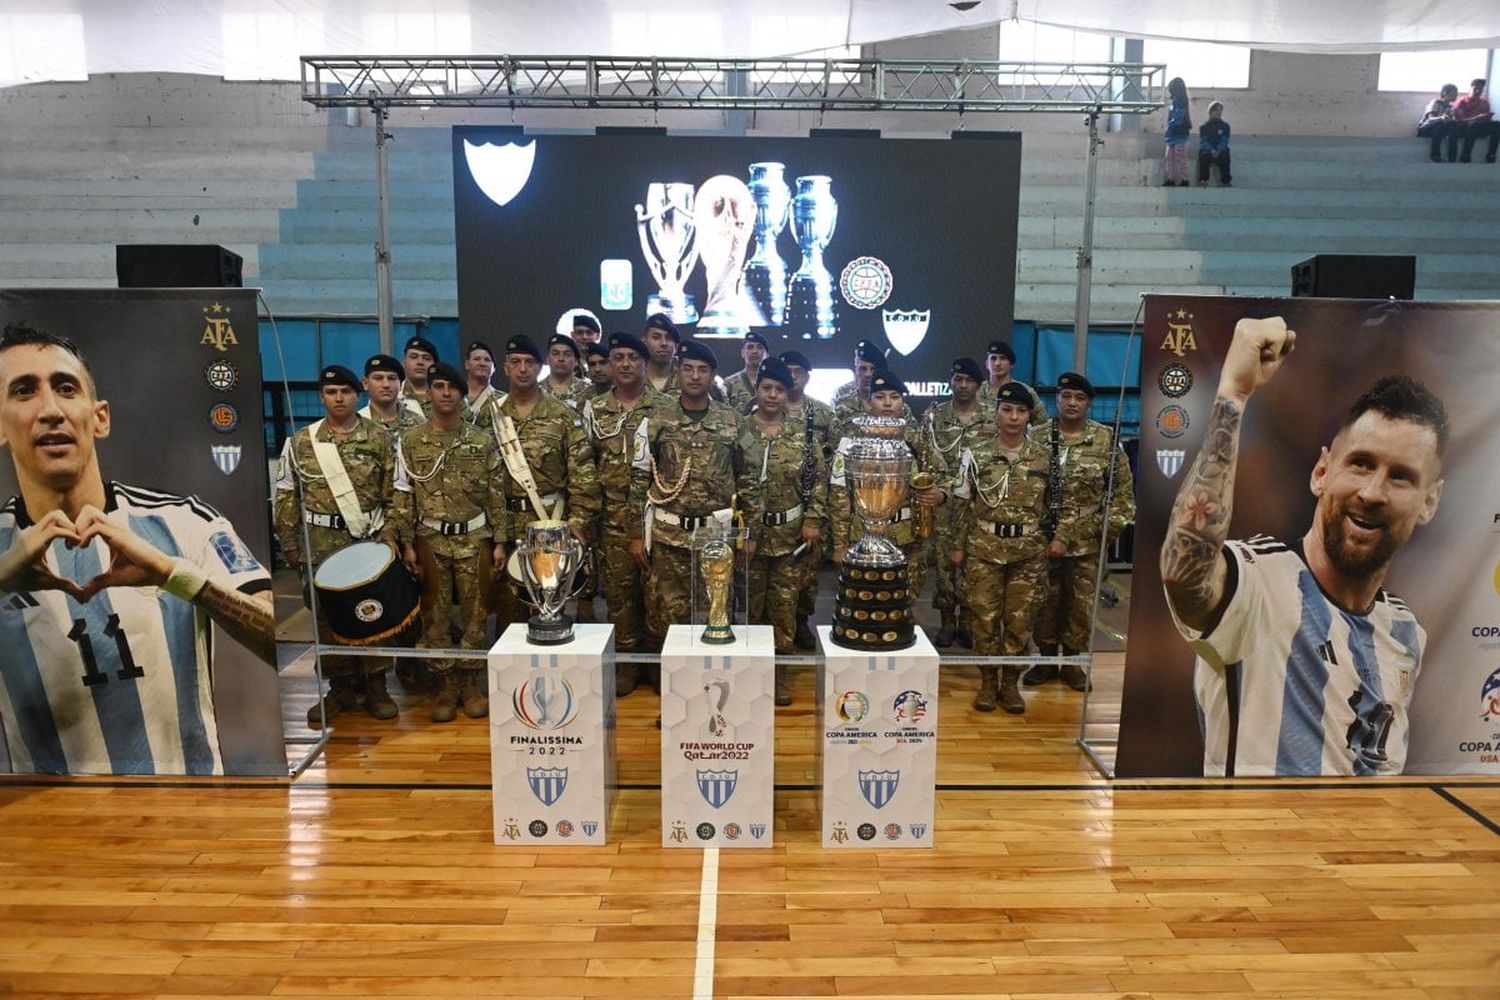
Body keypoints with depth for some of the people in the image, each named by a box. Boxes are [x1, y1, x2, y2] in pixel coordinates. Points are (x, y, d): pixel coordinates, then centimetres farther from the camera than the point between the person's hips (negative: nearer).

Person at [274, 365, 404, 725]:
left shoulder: (379, 437, 1)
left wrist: (389, 530, -8)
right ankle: (342, 686, 18)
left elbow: (395, 490, 1)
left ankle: (375, 685, 14)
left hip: (370, 538, -1)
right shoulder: (301, 441, 4)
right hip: (322, 543, 1)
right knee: (327, 614, 6)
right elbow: (287, 496, 7)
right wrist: (290, 542, 4)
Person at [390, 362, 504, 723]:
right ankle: (445, 685, 16)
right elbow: (403, 495, 2)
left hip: (474, 538, 0)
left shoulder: (482, 441, 2)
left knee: (474, 613, 5)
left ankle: (472, 684, 16)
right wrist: (407, 543, -3)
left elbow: (495, 494, 3)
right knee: (435, 615, 5)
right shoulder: (411, 442, 1)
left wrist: (499, 541, -1)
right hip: (431, 540, 0)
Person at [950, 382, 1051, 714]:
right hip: (984, 548, -1)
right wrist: (957, 545, 0)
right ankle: (988, 681, 18)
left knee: (1020, 619, 6)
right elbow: (961, 503, 1)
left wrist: (1050, 544, 8)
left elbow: (1051, 504, 10)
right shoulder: (976, 453, -3)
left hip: (1028, 550, 1)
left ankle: (1010, 682, 20)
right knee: (985, 617, 3)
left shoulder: (1043, 456, 2)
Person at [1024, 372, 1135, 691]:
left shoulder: (1107, 440, -3)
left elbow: (1123, 491, 3)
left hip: (1087, 541, 0)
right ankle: (1047, 658, 25)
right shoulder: (1036, 437, -2)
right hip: (1043, 537, 0)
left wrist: (1111, 526, -6)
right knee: (1046, 601, 10)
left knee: (1082, 603, 9)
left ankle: (1073, 662, 23)